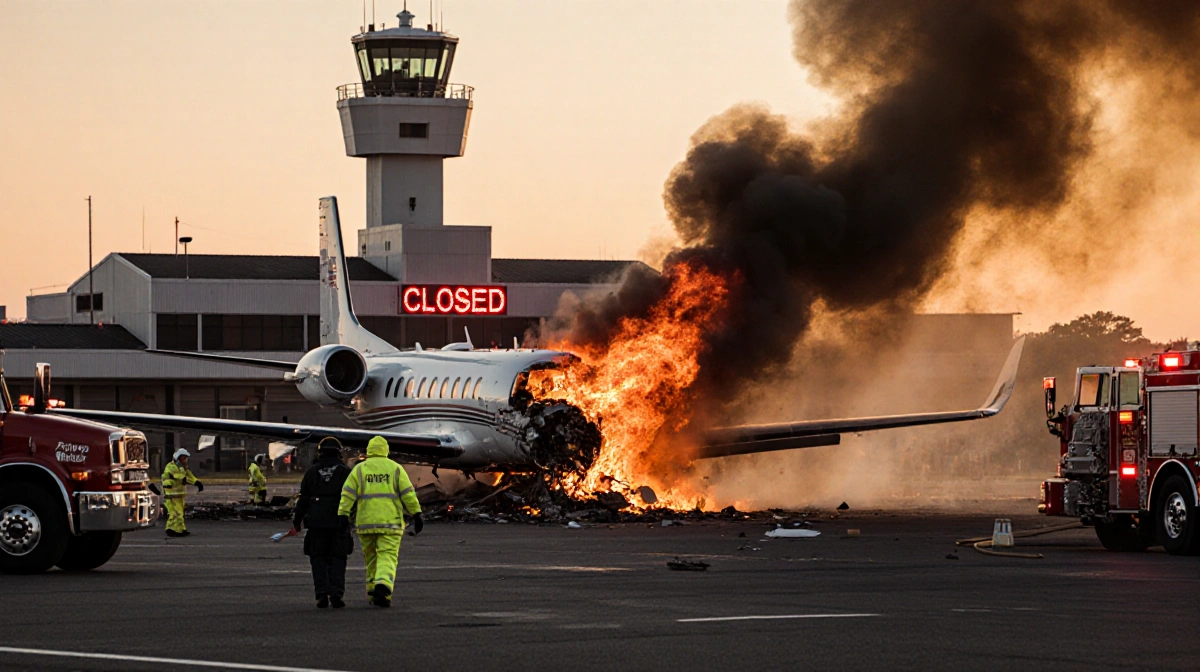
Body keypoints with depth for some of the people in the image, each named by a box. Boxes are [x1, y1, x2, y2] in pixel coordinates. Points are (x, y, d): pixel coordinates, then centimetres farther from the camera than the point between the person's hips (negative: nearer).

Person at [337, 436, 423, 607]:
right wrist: (416, 514, 3)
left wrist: (343, 515, -5)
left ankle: (374, 593, 19)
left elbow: (348, 494, -1)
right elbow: (408, 494, 1)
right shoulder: (395, 469, 6)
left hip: (365, 522, 2)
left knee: (371, 558, 16)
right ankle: (383, 587, -30)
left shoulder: (359, 469, 8)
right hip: (390, 522, -2)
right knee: (387, 557, -7)